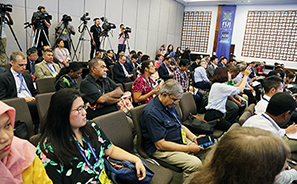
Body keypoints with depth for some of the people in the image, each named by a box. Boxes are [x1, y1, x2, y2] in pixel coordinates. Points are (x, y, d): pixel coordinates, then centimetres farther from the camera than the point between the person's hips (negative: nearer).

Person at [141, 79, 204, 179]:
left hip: (180, 140, 9)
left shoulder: (169, 104, 6)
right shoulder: (152, 113, -24)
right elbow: (160, 145, -23)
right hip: (161, 149, -9)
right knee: (195, 164, -26)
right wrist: (188, 148, -20)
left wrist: (194, 137, 1)